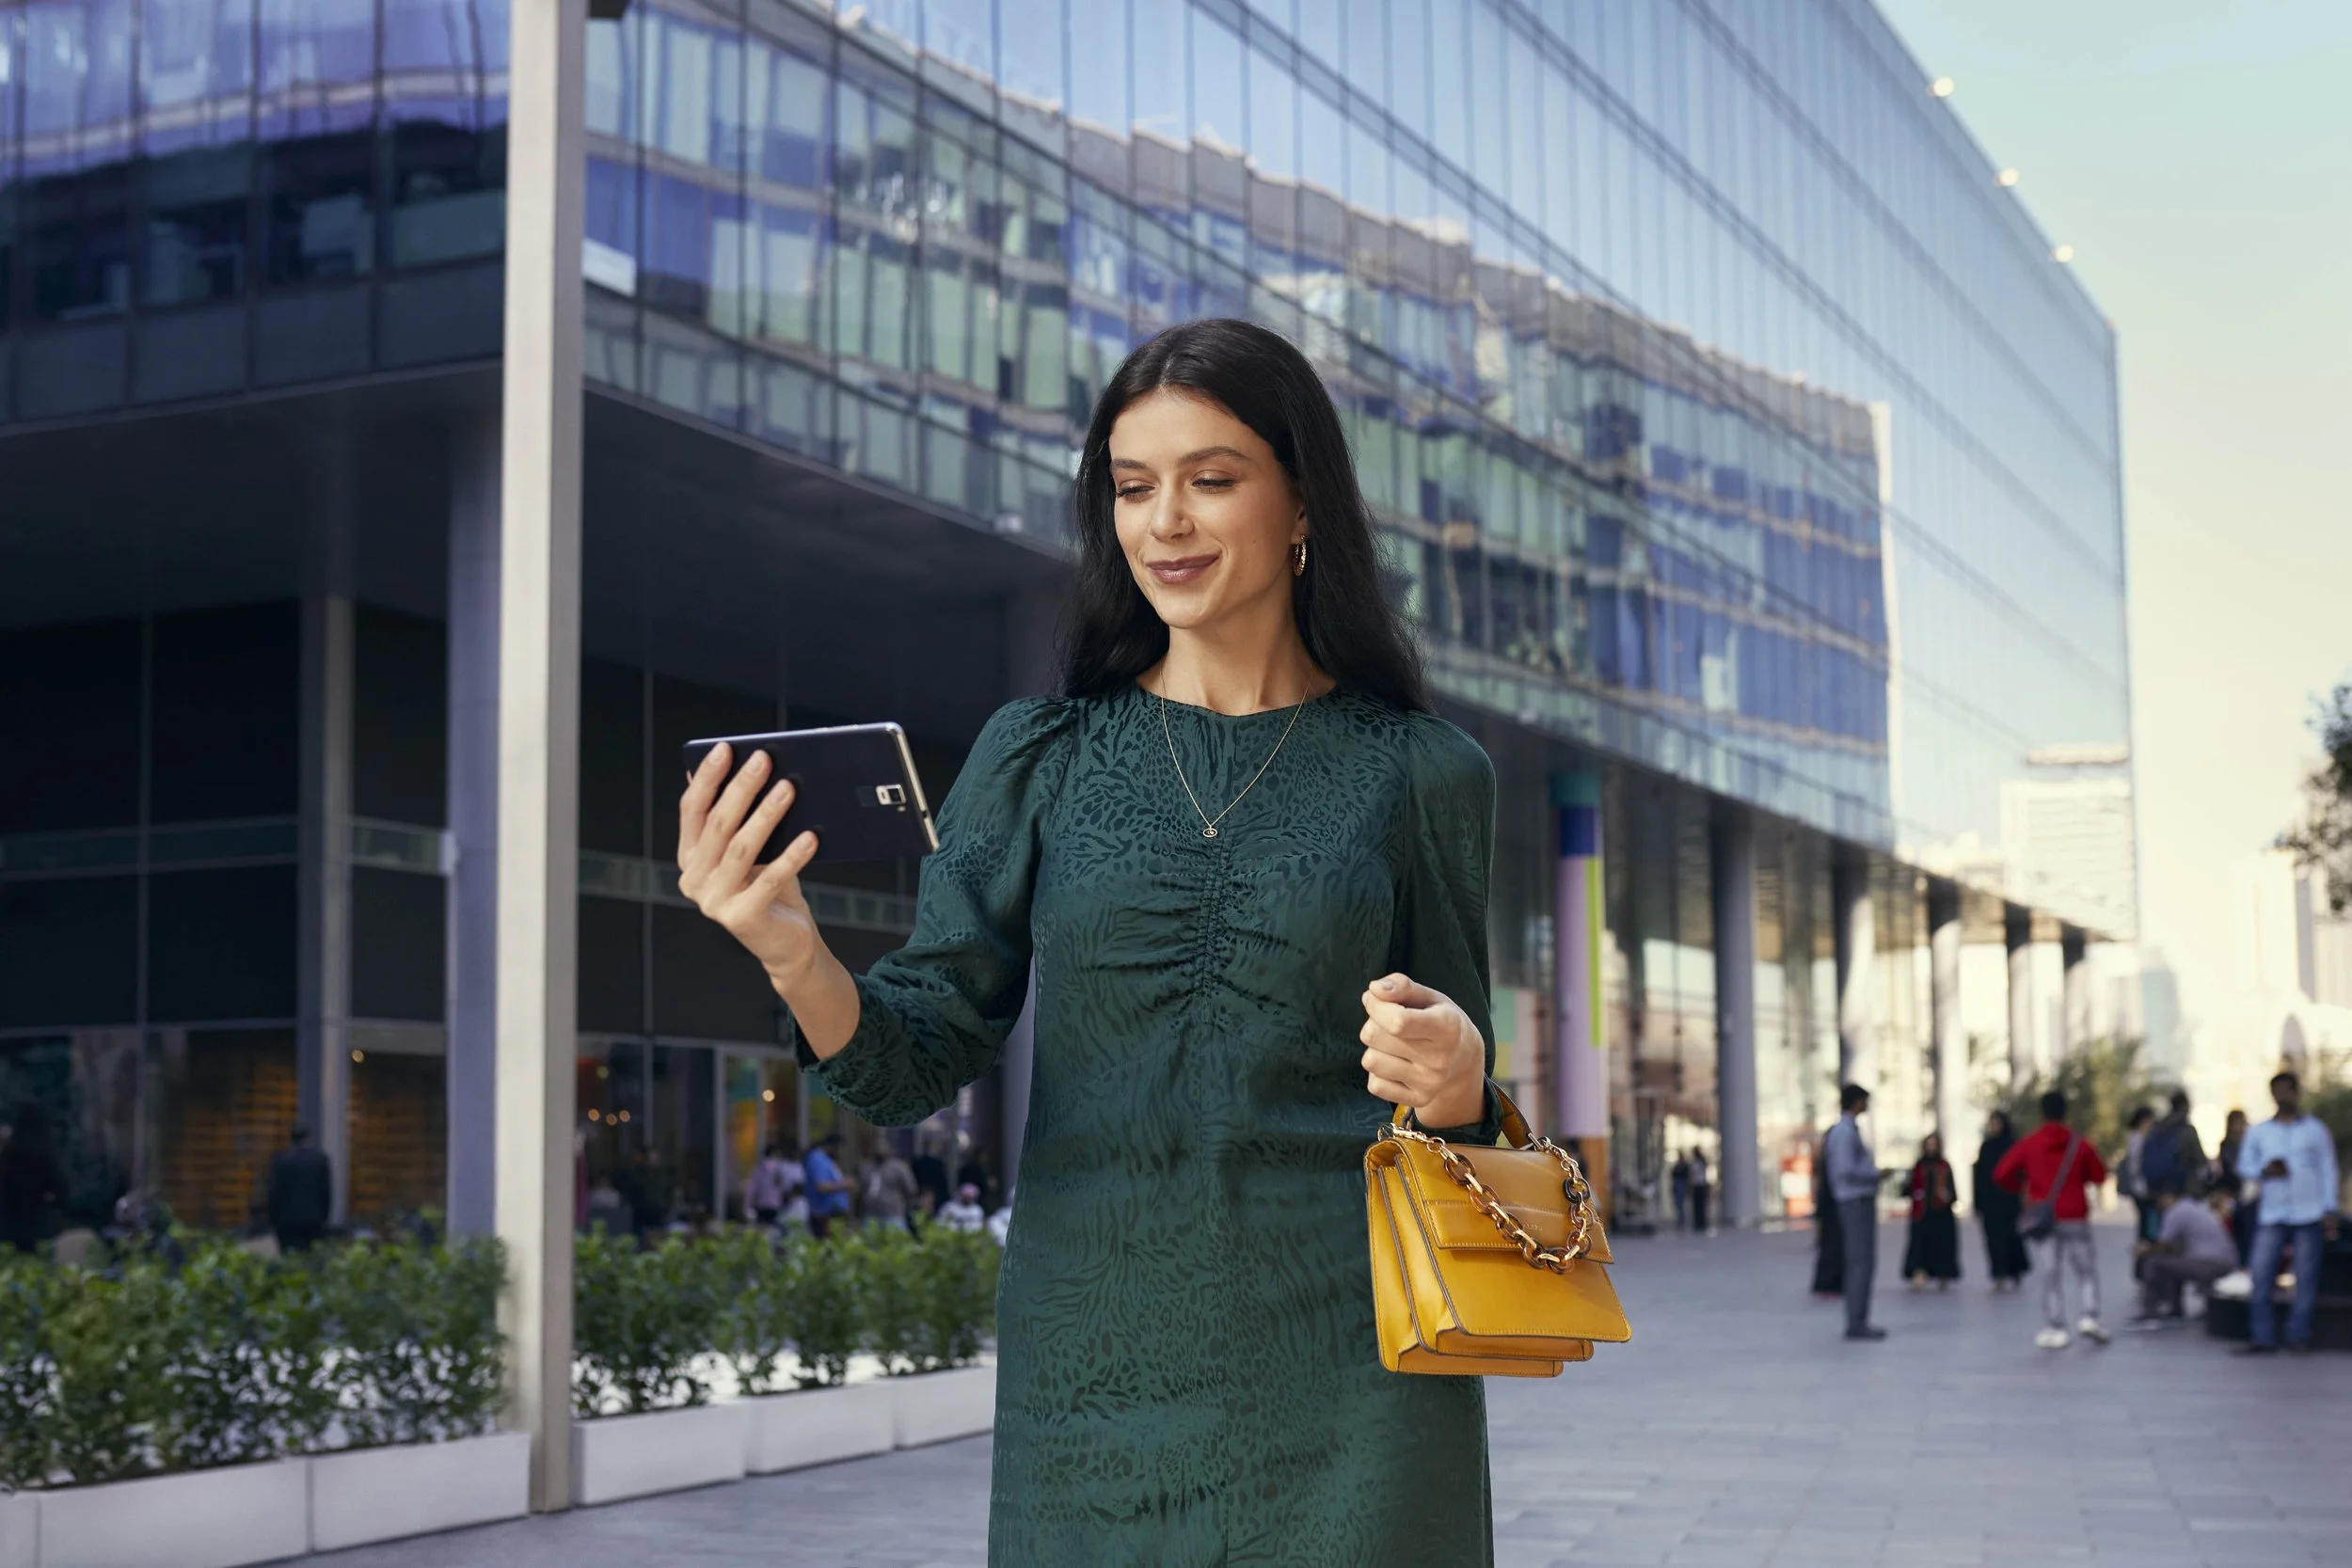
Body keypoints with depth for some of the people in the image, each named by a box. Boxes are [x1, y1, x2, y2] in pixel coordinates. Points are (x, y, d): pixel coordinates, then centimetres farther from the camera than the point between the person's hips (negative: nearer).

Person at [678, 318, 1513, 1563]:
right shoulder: (1039, 757, 6)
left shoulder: (1422, 772, 3)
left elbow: (1461, 1101, 9)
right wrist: (793, 957, -21)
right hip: (1094, 1381, 1)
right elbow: (920, 1062, -1)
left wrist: (1456, 1082, -14)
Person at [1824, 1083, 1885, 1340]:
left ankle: (1856, 1321, 14)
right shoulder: (1846, 1132, -16)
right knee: (1862, 1263, -10)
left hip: (1860, 1202, 10)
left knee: (1858, 1263, 11)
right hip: (1858, 1202, -10)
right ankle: (1857, 1322, -11)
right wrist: (1877, 1176, -12)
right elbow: (1847, 1172, -22)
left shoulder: (1847, 1129, 16)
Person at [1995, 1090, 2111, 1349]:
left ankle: (2054, 1328, 0)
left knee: (2051, 1275, 5)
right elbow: (2099, 1175, 5)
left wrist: (2021, 1187, 15)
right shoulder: (2079, 1143, -2)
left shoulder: (2029, 1143, -3)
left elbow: (2001, 1174, -5)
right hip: (2075, 1218, 0)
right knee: (2086, 1270, 12)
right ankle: (2089, 1316, -5)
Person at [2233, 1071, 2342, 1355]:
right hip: (2272, 1215, 1)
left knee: (2306, 1278, -1)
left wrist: (2329, 1210, 2)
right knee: (2261, 1274, -8)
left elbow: (2328, 1169, 9)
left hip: (2309, 1214, -1)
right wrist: (2264, 1171, -7)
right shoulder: (2258, 1133, 14)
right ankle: (2263, 1337, -4)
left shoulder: (2315, 1130, 10)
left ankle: (2299, 1335, 8)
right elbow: (2244, 1168, 15)